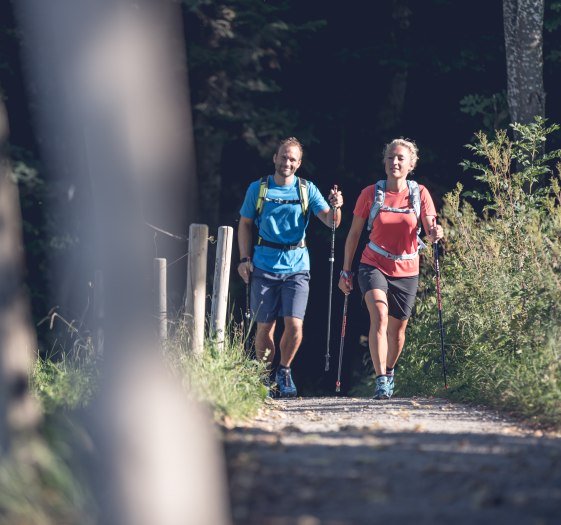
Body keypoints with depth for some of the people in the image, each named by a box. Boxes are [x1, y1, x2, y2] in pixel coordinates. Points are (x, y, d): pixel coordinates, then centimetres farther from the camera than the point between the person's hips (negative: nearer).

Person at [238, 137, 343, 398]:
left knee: (294, 324, -12)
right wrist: (244, 258, 2)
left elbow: (330, 221, -5)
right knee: (265, 326, 2)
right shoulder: (258, 189, 4)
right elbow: (245, 224, 12)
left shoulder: (307, 190, 3)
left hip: (296, 266, 0)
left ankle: (284, 371, 12)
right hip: (264, 266, 0)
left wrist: (335, 207, -27)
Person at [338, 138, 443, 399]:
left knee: (397, 329, 11)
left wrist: (435, 233, -33)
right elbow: (354, 233, 4)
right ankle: (381, 380, -30)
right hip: (374, 265, -2)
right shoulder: (371, 193, -3)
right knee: (379, 316, -25)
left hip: (406, 270, 2)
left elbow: (430, 232, -8)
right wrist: (345, 271, 4)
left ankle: (389, 371, 39)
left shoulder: (420, 194, -1)